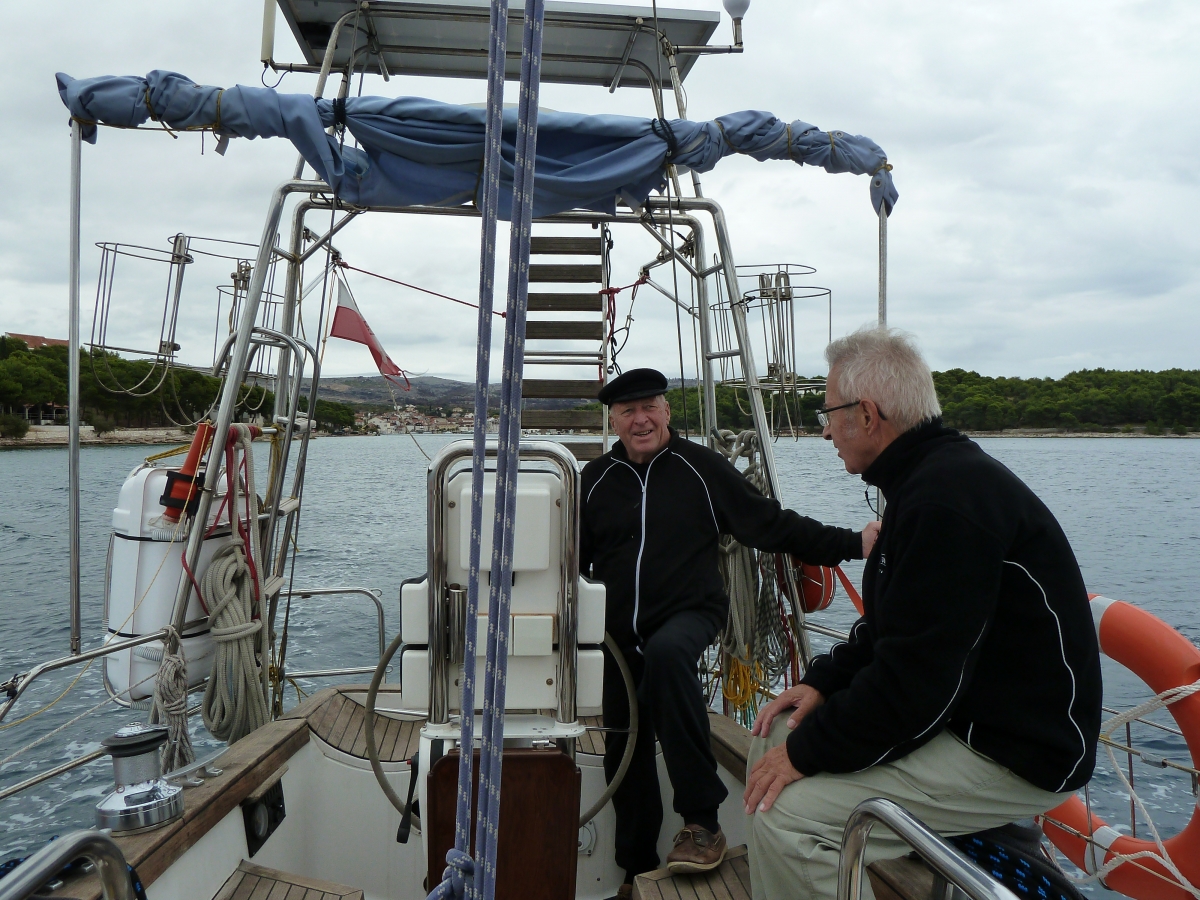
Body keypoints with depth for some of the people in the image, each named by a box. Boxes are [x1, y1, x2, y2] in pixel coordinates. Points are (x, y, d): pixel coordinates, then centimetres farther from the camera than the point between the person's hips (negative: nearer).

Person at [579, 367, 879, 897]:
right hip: (619, 636, 4)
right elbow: (572, 559, 16)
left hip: (689, 615, -4)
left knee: (666, 652, -38)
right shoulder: (596, 479, 9)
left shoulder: (701, 467, 0)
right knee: (624, 750, 8)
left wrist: (851, 544, -6)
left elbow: (771, 524, 0)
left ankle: (702, 824, -30)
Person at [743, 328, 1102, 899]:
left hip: (1019, 755, -11)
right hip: (961, 711, 11)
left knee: (783, 815, -21)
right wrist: (821, 681, 4)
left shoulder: (946, 498, -24)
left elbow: (914, 678, -26)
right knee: (775, 736, 9)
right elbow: (889, 628, 17)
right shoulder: (931, 475, 11)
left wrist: (808, 752, -17)